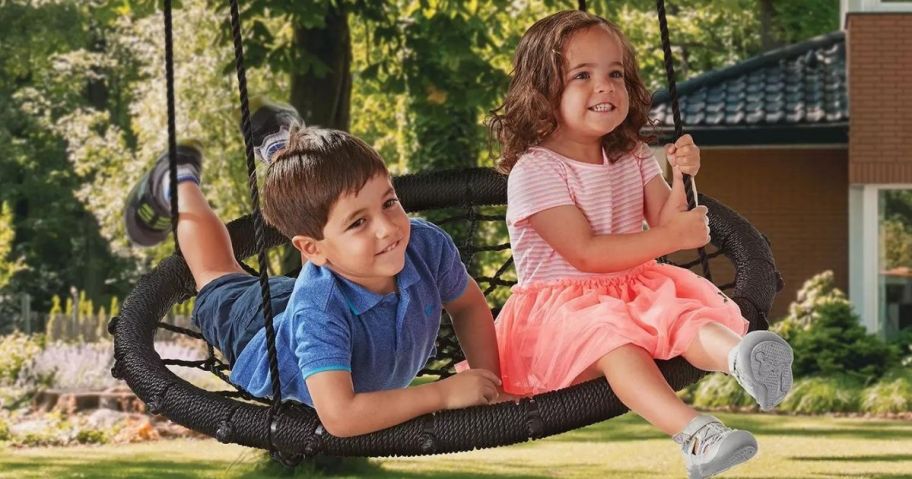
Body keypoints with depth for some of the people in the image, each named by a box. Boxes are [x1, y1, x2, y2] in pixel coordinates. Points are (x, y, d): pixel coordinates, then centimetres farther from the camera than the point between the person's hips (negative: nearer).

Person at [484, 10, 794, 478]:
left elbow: (663, 228, 5)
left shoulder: (633, 158, 9)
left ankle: (738, 353, -61)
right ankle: (694, 432, -60)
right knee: (612, 335, -37)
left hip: (633, 290, 6)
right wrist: (673, 237, -22)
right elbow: (585, 253, -19)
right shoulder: (534, 171, -13)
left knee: (685, 313, -25)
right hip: (558, 305, -6)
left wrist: (680, 178, -14)